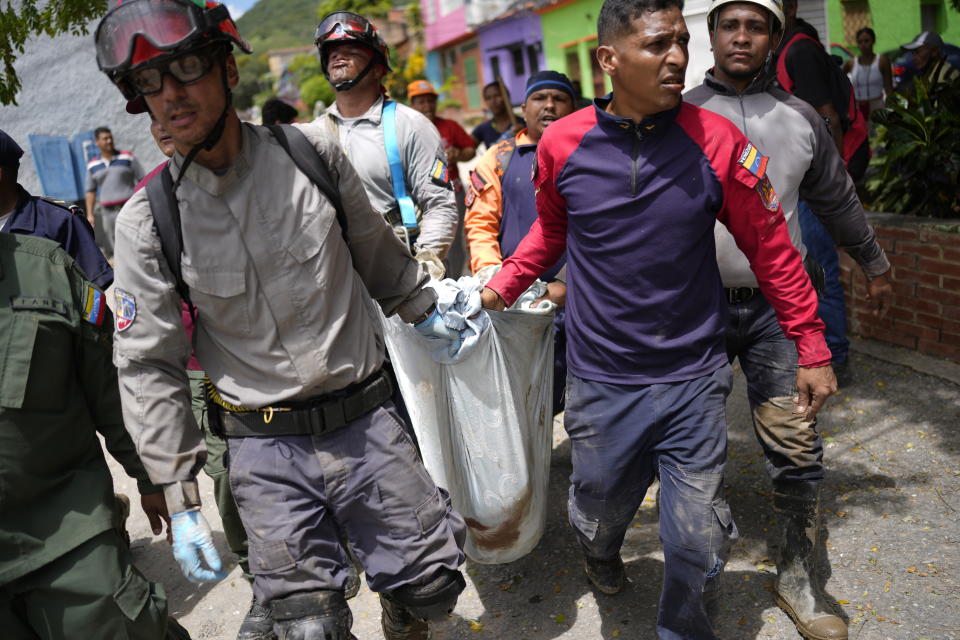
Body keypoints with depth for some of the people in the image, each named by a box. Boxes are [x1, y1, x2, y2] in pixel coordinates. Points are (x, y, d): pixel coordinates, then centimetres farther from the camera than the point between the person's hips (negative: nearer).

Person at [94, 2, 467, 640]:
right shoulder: (146, 221, -7)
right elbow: (149, 366, -3)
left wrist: (424, 311, 23)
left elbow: (373, 247, 13)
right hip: (267, 449, -1)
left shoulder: (313, 151, -4)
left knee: (432, 584, 9)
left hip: (367, 420, 1)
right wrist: (181, 497, -5)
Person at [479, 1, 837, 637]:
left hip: (694, 380, 0)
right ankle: (600, 552, 58)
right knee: (599, 512, 20)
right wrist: (503, 284, 6)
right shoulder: (561, 144, -6)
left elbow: (771, 246, 0)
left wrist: (812, 349, 1)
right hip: (600, 381, 1)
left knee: (699, 543, 4)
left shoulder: (716, 141, -9)